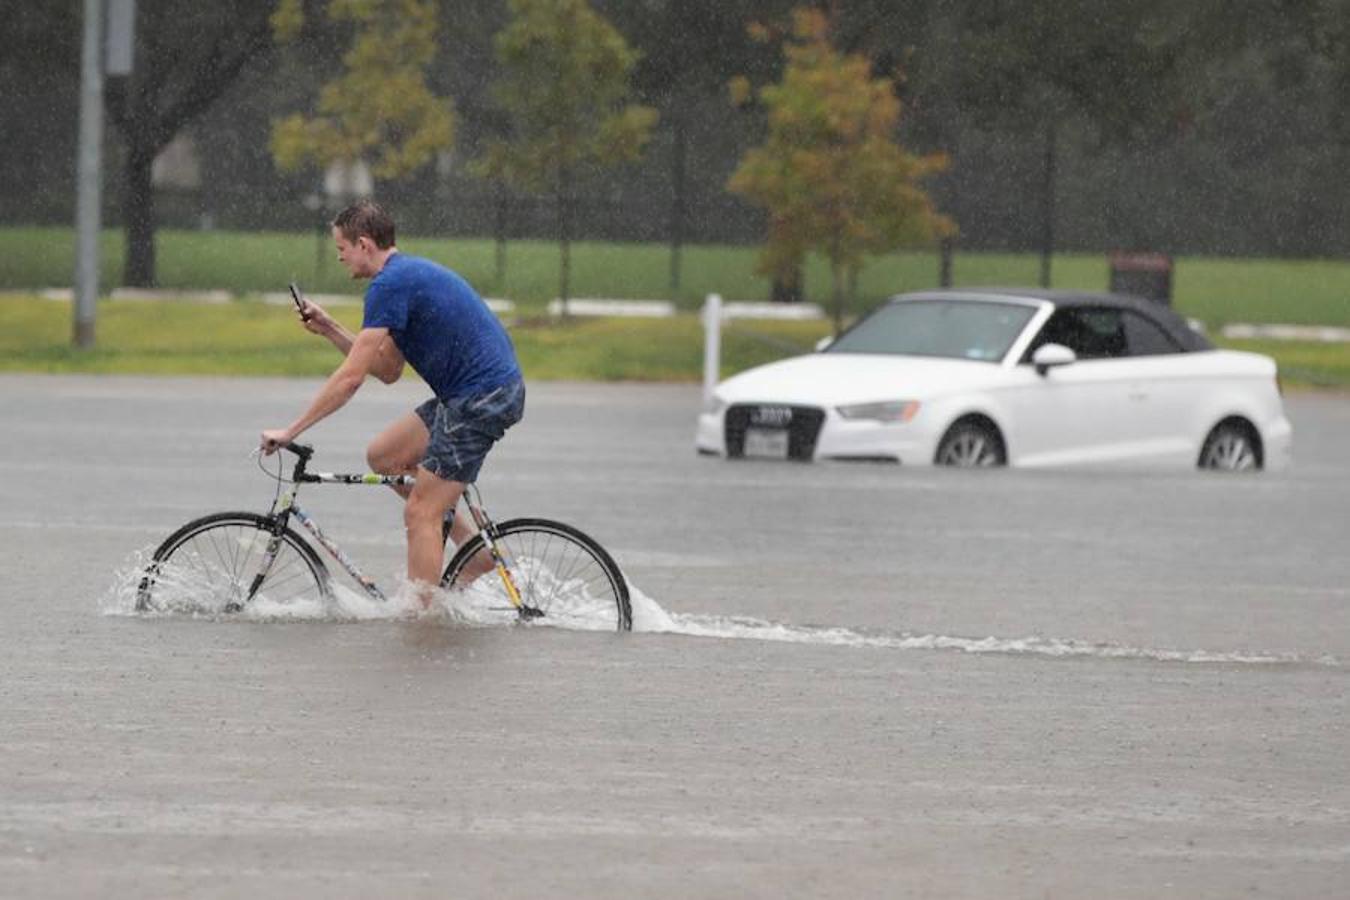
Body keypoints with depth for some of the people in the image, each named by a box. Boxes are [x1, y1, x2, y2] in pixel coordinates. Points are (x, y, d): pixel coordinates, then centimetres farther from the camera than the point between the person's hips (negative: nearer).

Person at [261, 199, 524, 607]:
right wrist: (329, 329, 15)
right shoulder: (410, 274, 18)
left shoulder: (390, 285, -13)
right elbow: (388, 370, 22)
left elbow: (351, 377, -16)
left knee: (420, 514, -7)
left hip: (484, 397, -10)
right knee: (383, 455, 15)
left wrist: (289, 432, -11)